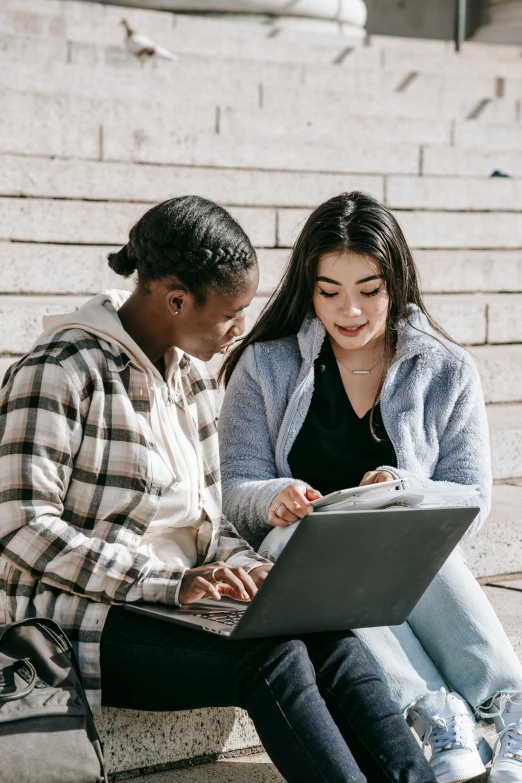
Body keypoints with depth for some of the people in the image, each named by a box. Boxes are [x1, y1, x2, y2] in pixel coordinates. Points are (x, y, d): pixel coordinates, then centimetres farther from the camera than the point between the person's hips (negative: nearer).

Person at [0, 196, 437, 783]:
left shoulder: (190, 373, 13)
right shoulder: (61, 372, -12)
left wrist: (246, 568, -4)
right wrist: (171, 582, -25)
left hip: (179, 599, 7)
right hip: (79, 621, -7)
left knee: (332, 641, -18)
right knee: (272, 658, -28)